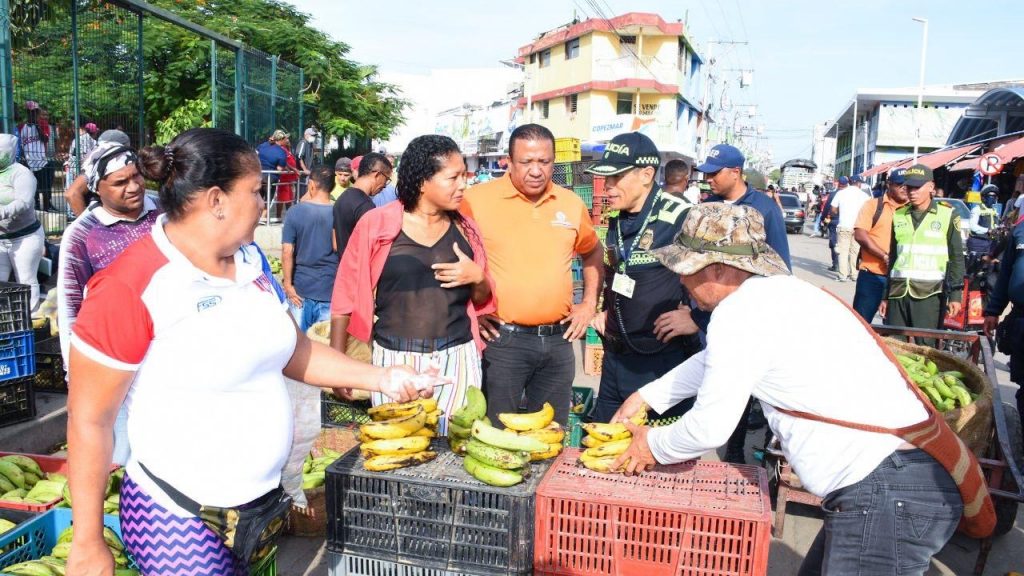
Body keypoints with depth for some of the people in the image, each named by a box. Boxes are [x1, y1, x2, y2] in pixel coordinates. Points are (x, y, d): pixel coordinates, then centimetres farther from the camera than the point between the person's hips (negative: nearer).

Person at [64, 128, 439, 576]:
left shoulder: (251, 262, 3)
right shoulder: (132, 287, -19)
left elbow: (294, 352, 12)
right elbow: (89, 419, -14)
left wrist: (382, 378, 3)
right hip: (178, 518, -6)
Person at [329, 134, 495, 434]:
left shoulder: (465, 228, 6)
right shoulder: (376, 224, -6)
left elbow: (483, 298, 16)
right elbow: (347, 295, 1)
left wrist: (478, 278, -6)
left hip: (457, 358, 3)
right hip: (395, 359, -2)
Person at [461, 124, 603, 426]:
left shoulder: (572, 203, 6)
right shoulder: (476, 200, -8)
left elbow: (593, 252, 22)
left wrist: (589, 303, 13)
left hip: (558, 340, 4)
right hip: (502, 338, -4)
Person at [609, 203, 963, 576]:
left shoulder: (740, 311, -17)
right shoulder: (775, 292, 12)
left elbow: (709, 427, -12)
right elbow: (715, 360, 28)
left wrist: (653, 446, 7)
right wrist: (646, 396, 30)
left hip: (887, 495, -10)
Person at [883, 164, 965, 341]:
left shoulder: (947, 215, 3)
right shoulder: (899, 216, 13)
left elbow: (956, 258, 3)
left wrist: (955, 294, -4)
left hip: (929, 293, -3)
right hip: (898, 293, 4)